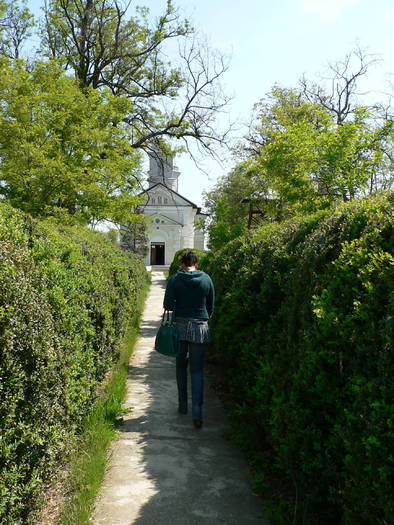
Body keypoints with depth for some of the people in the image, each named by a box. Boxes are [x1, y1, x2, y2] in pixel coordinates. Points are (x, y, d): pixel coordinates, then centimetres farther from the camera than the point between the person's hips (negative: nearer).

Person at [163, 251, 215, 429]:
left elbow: (168, 305, -9)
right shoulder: (206, 279, -1)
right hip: (200, 328, 0)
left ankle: (183, 406, 25)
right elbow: (211, 306, 6)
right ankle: (197, 413, -4)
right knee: (197, 370, 4)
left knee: (181, 366, 17)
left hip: (180, 326, 0)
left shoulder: (174, 279, -5)